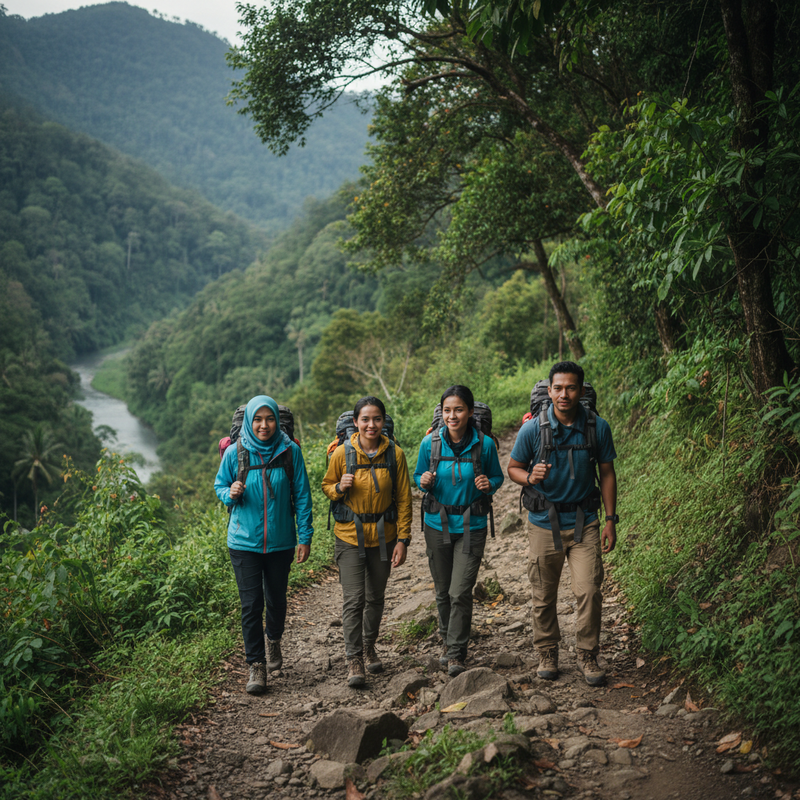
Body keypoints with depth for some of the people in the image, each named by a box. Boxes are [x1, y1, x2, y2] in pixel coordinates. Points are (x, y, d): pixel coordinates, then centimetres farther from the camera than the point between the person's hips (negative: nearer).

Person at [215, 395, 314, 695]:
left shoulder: (290, 451, -5)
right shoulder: (235, 453, -4)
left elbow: (302, 495, 1)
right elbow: (219, 486, 9)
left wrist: (305, 535, 0)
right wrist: (230, 493, -15)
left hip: (280, 541, 1)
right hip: (245, 541, -1)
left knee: (276, 599, 16)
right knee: (251, 605, -3)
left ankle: (274, 641, 44)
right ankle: (256, 665, 6)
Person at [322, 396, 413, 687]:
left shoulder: (395, 454, -4)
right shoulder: (342, 453, -6)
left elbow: (404, 499, 1)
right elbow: (327, 485, 9)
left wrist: (403, 539, -2)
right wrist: (339, 488, -15)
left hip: (383, 535, 2)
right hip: (350, 535, -2)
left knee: (376, 597, 14)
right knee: (354, 598, -8)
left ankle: (369, 646, 36)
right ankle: (354, 660, -1)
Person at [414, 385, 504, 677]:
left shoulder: (484, 444, -8)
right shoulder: (430, 443, -4)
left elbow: (497, 477, 6)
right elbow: (418, 477, 9)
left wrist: (489, 484, -17)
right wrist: (424, 482, -14)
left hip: (471, 526, -2)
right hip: (437, 524, 2)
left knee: (461, 592, -9)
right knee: (442, 590, 13)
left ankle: (456, 654, 3)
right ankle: (447, 640, 36)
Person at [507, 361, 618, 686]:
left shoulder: (598, 427, -4)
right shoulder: (532, 429, -8)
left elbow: (607, 473, 6)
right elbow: (513, 468, 5)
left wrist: (610, 520, 3)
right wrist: (530, 477, -19)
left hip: (584, 522, 0)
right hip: (544, 522, 0)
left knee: (589, 591, -8)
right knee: (543, 595, 9)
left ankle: (588, 655, 10)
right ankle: (546, 653, 27)